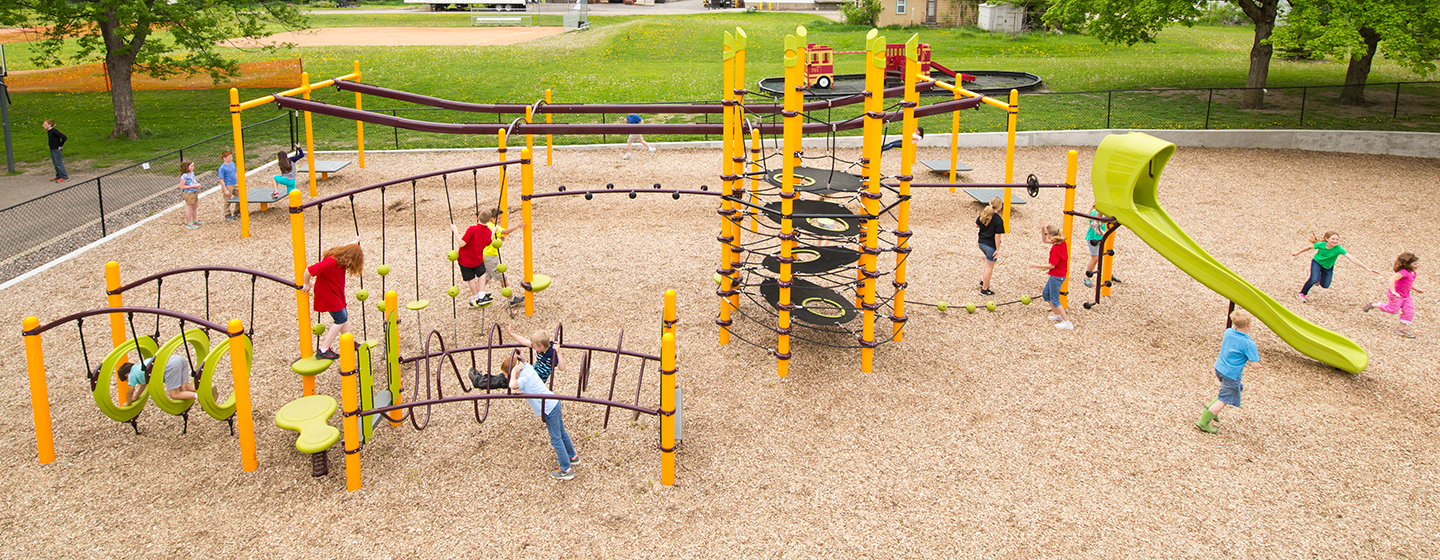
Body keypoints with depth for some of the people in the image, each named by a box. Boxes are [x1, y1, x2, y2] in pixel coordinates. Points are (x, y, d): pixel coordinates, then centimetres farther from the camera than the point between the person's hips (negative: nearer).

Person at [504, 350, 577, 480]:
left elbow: (512, 385, -45)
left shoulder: (523, 379, -23)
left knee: (556, 440, 3)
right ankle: (573, 456, 43)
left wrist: (513, 372, -29)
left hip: (548, 409, -9)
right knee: (561, 433, 26)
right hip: (554, 402, 9)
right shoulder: (527, 367, 2)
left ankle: (566, 470, 12)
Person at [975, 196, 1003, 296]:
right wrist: (997, 250, -13)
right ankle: (984, 289, 16)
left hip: (981, 242, 7)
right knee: (990, 266, 8)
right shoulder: (998, 220, -22)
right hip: (991, 245, -7)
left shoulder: (983, 214, -3)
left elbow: (977, 225, 10)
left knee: (988, 262, 29)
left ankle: (983, 281, 35)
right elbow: (997, 236, -20)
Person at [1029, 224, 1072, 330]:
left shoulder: (1055, 248, -26)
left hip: (1057, 276, -10)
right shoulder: (1062, 243, 1)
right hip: (1056, 275, 10)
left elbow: (1052, 265, -24)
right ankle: (1057, 315, 33)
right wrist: (1043, 230, 0)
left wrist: (1037, 265, -18)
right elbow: (1045, 240, 16)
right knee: (1046, 294, 23)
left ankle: (1067, 322, 0)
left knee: (1054, 300, -1)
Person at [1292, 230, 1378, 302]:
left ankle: (1319, 278, 43)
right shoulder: (1320, 245, -30)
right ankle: (1302, 294, -2)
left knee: (1325, 285, 8)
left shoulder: (1338, 249, -34)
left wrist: (1367, 268, -44)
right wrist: (1298, 252, 7)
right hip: (1317, 262, -2)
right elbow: (1310, 246, -7)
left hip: (1328, 267, 2)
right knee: (1313, 279, -25)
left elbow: (1352, 259, -39)